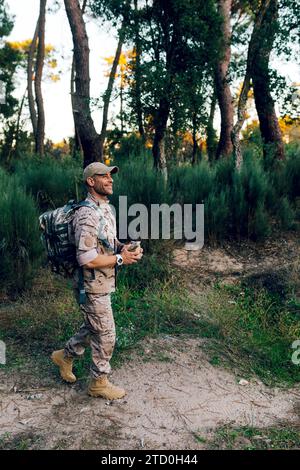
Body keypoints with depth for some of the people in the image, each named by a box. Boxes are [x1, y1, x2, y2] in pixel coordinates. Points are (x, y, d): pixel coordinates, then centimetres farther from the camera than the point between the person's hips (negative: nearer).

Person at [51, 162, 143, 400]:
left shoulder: (107, 208, 7)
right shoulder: (87, 215, -24)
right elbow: (87, 259, -28)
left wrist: (122, 247, -1)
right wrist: (121, 259, -21)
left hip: (104, 283, 9)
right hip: (93, 287, -9)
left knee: (93, 328, 25)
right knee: (105, 336, 5)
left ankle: (65, 355, 46)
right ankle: (99, 383, 26)